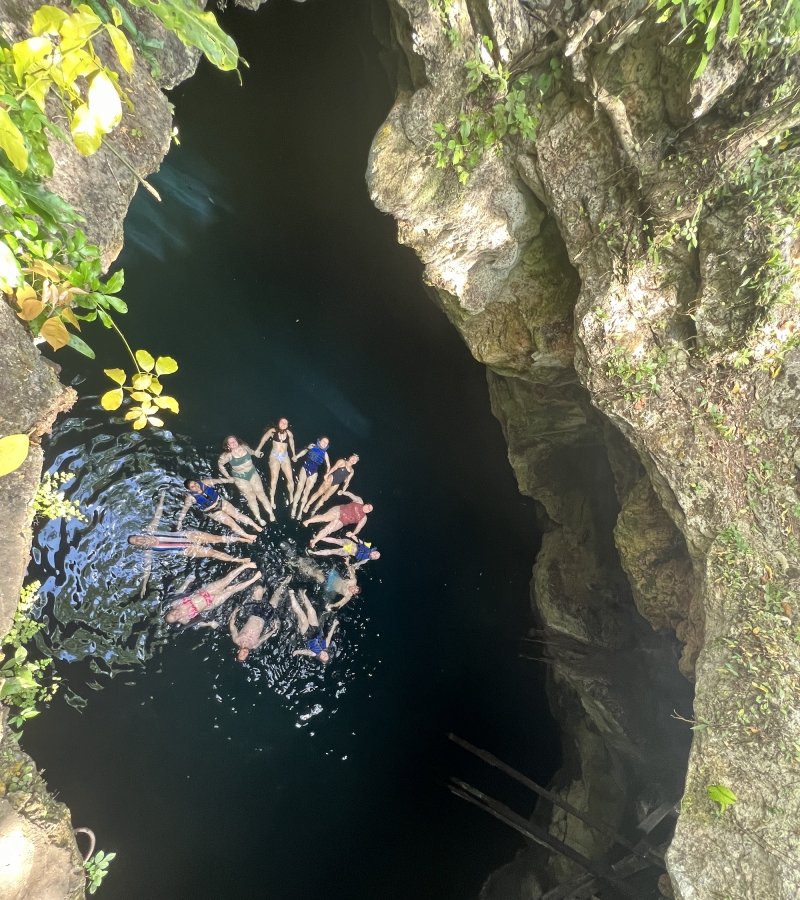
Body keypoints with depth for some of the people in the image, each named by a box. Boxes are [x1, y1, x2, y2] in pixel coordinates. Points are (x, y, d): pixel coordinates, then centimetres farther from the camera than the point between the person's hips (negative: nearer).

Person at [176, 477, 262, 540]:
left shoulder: (205, 483, -19)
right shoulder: (191, 497, -24)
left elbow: (219, 480, -5)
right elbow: (183, 511, -17)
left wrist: (229, 480, 2)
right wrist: (179, 524, -16)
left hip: (221, 502, 3)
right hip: (213, 512, -3)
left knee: (238, 515, -6)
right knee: (231, 522, -11)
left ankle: (256, 526, 1)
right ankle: (248, 536, -8)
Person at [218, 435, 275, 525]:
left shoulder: (244, 447, -10)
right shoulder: (228, 455, -20)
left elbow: (251, 452, 15)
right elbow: (220, 464, -5)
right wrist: (227, 476, -3)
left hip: (253, 474, 3)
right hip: (240, 479, -3)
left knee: (261, 493, 7)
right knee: (251, 497, 3)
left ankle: (271, 513, 17)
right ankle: (258, 518, 14)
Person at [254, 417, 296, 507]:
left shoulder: (289, 434, -2)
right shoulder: (273, 431, -8)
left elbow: (292, 444, 15)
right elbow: (264, 439, 5)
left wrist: (294, 455, 23)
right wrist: (257, 450, 7)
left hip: (285, 456, 3)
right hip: (274, 456, -3)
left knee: (290, 478, 0)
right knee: (274, 478, -14)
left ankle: (291, 498, 20)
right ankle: (272, 500, -10)